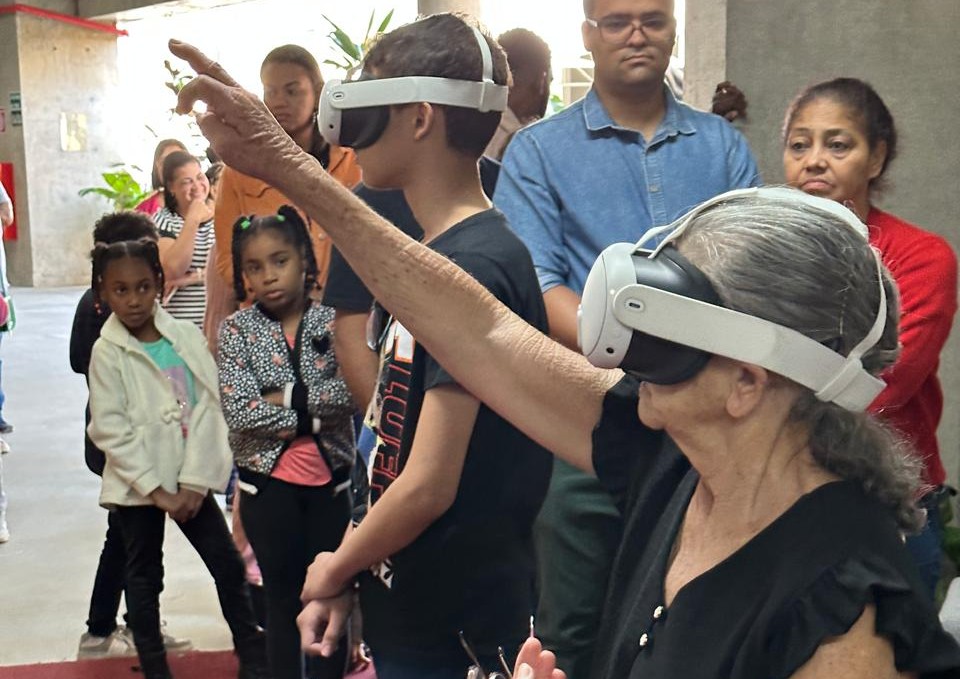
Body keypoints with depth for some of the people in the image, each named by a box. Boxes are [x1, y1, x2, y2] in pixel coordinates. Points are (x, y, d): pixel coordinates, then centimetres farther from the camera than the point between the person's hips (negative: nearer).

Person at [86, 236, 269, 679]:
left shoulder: (187, 336, -1)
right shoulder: (106, 353, -5)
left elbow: (207, 409, -4)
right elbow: (110, 429, -10)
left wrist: (194, 482, -11)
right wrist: (156, 490, -14)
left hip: (190, 481, 2)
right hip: (137, 486, -2)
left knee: (229, 566, 5)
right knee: (144, 578, 10)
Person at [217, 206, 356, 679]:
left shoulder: (333, 321, -3)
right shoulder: (237, 329, -4)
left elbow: (352, 390, -17)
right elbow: (240, 412, -15)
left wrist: (288, 397, -19)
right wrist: (314, 413, -14)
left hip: (330, 479, 1)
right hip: (268, 483, -1)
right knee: (283, 598, 12)